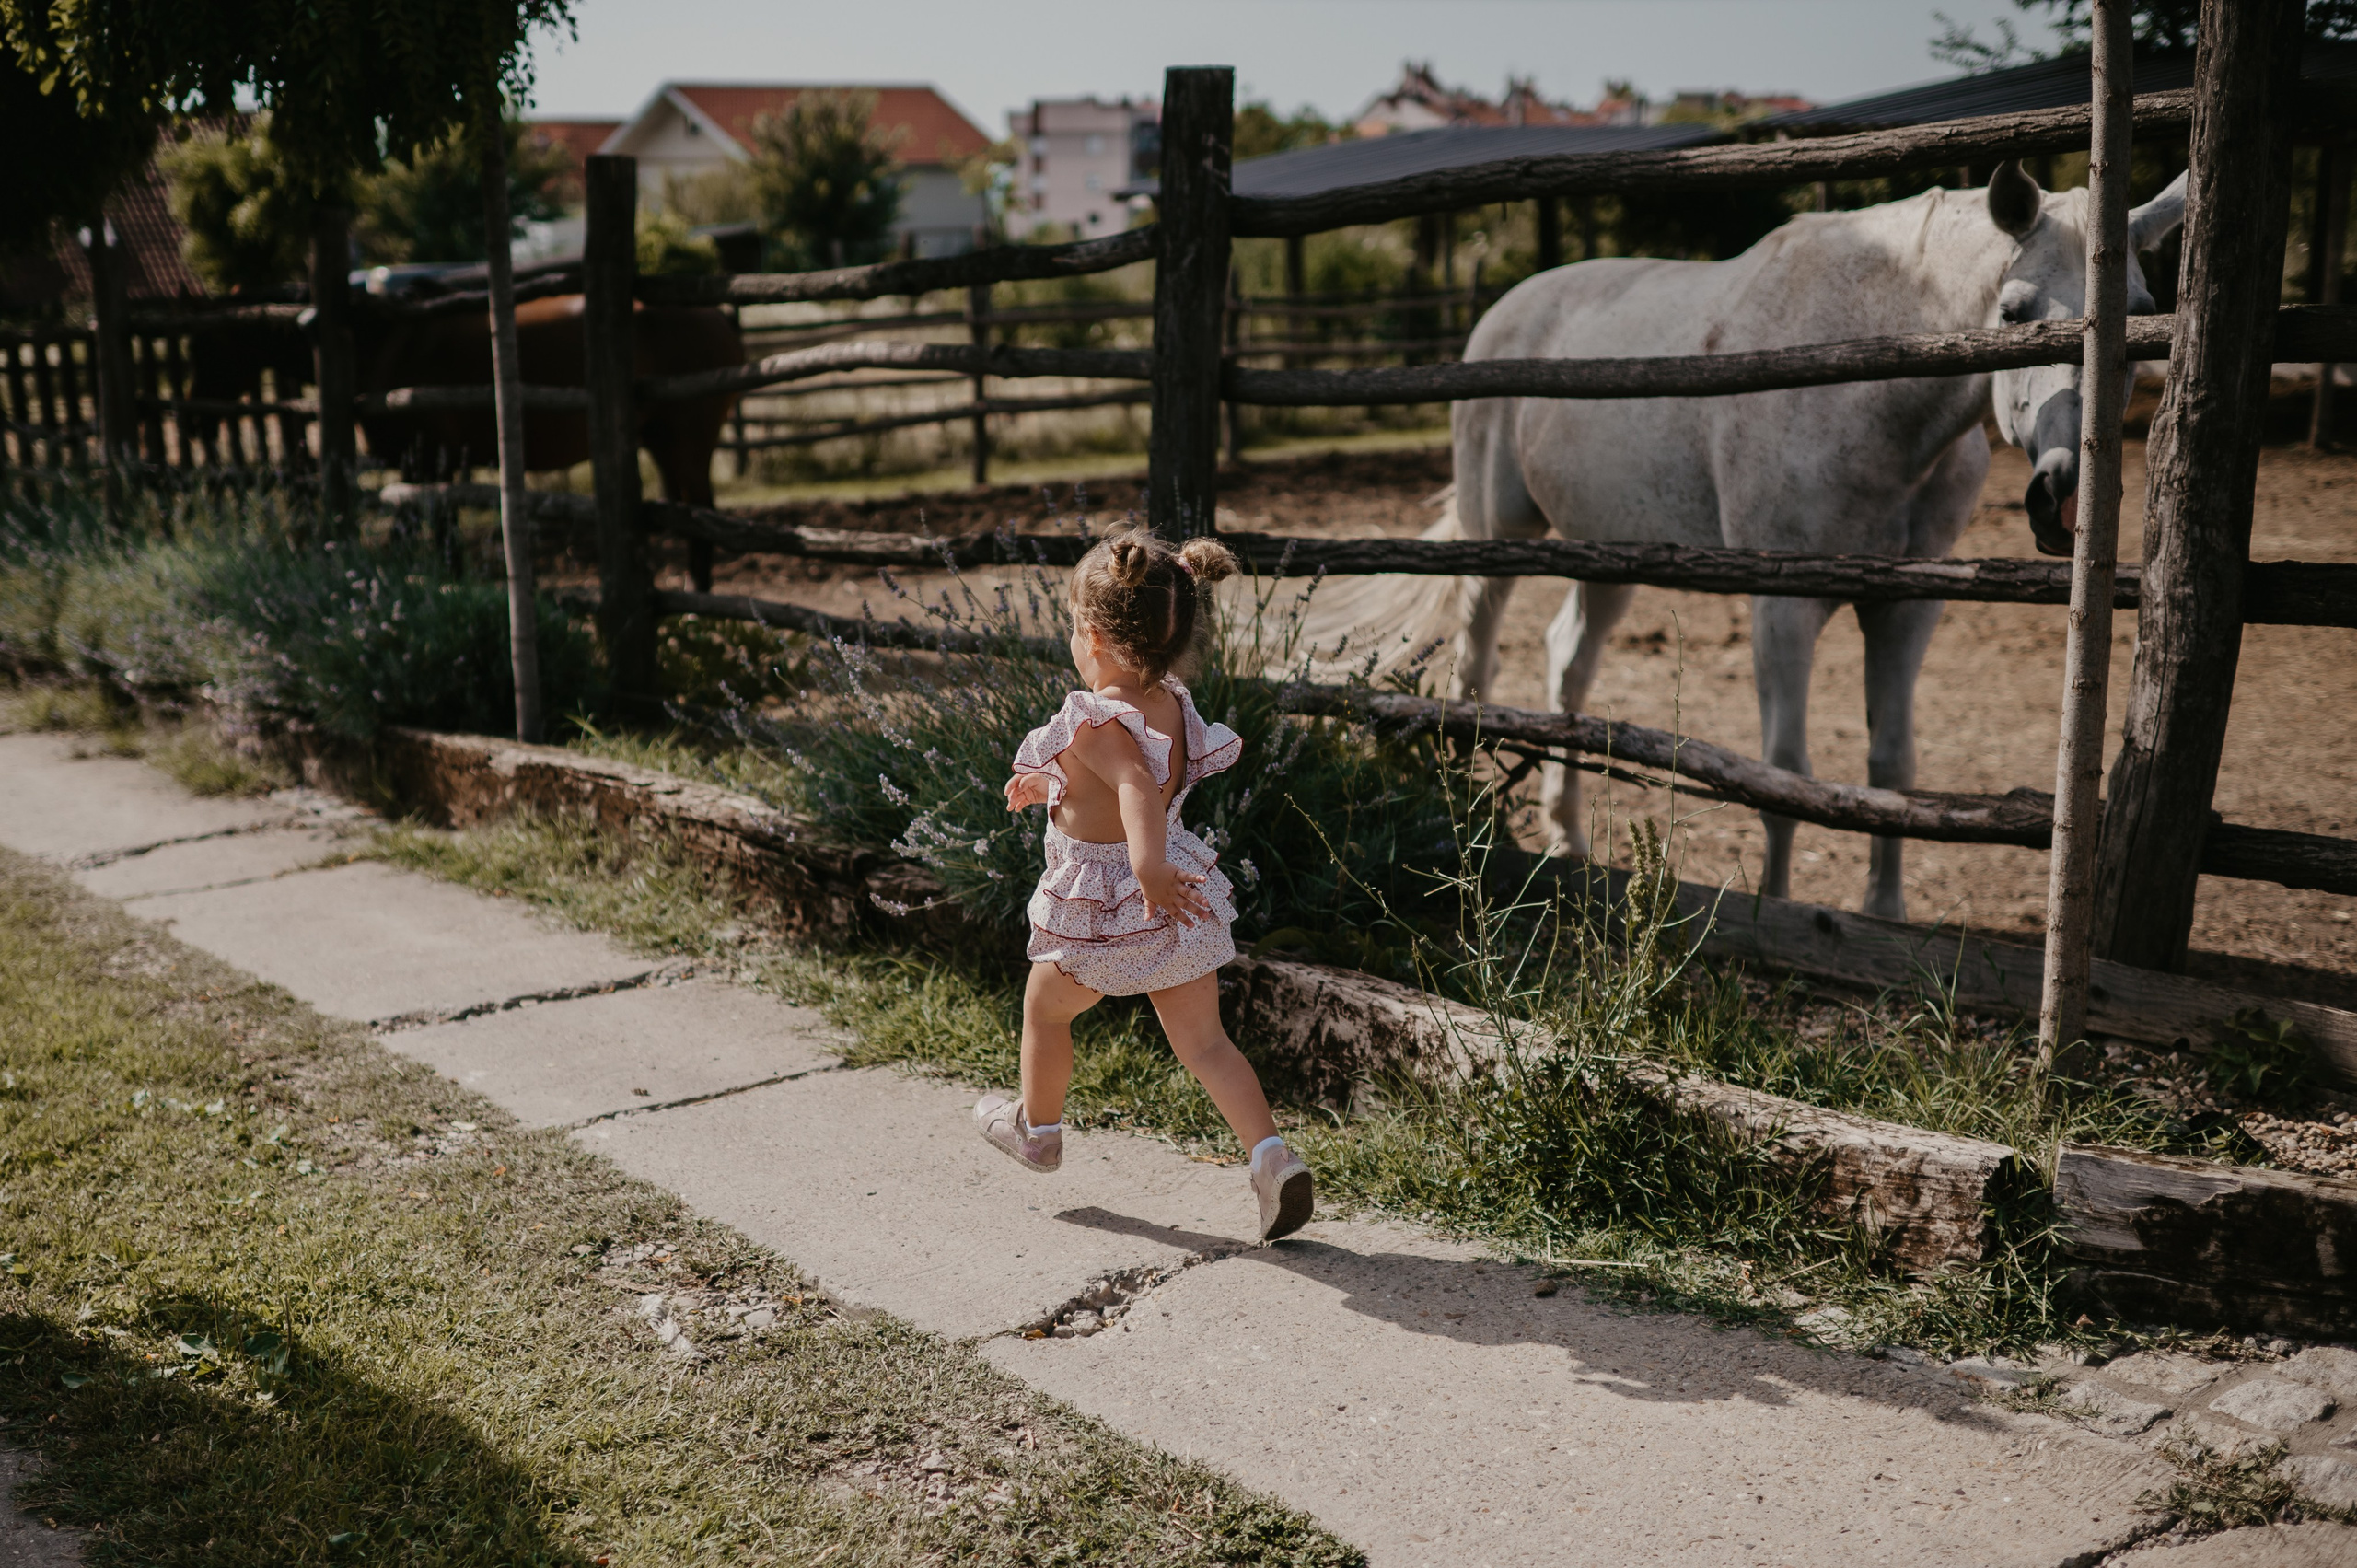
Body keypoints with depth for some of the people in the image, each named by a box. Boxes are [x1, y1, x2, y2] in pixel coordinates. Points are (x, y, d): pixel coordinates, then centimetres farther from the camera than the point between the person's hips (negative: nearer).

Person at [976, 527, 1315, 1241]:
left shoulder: (1095, 722, -25)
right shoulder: (1172, 706, 0)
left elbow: (1136, 785, -44)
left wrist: (1149, 866, -60)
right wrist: (1052, 787, 29)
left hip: (1102, 908, -6)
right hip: (1177, 906, 6)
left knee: (1044, 1007, 21)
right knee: (1203, 1039, 8)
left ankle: (1037, 1127, 43)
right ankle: (1270, 1153, -8)